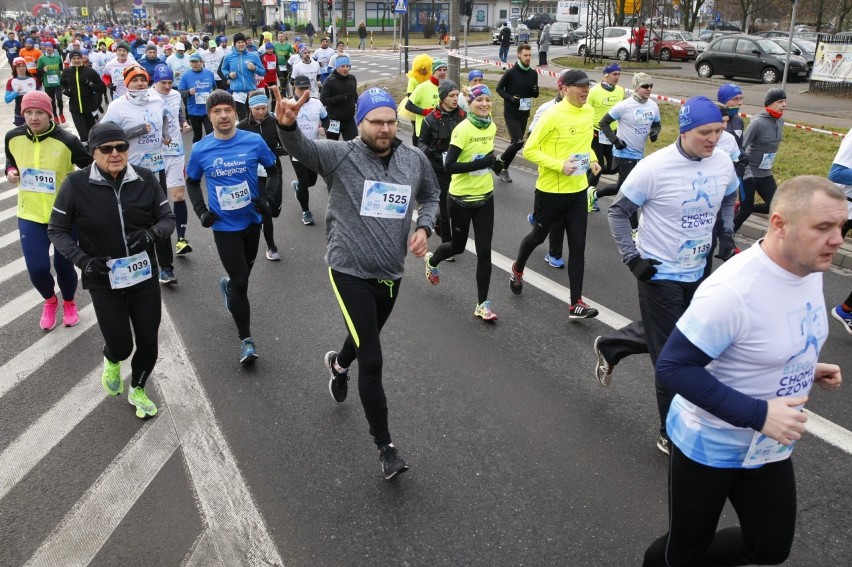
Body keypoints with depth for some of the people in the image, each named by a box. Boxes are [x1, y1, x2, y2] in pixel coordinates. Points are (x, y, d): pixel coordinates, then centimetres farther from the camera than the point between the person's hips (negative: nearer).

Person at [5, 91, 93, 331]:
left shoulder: (66, 141, -17)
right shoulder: (13, 138, -6)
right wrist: (10, 172, -6)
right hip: (30, 214, 2)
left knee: (63, 265, 7)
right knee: (37, 267, -3)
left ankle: (69, 303, 38)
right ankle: (49, 300, 31)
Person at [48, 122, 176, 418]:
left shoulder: (145, 179, -7)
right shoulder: (76, 184, -12)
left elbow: (167, 218, 2)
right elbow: (57, 230, -3)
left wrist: (151, 234, -21)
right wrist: (82, 259, -19)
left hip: (144, 275, 2)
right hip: (103, 281, -2)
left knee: (148, 342, 10)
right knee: (121, 346, 1)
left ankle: (137, 391, 41)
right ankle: (111, 361, 43)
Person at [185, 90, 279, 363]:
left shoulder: (254, 141, -10)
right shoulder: (200, 150, -8)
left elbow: (273, 169, 4)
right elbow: (192, 182, 7)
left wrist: (267, 197, -9)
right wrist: (201, 211, -5)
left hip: (252, 220, 2)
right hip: (224, 226, -2)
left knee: (244, 273, 23)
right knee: (240, 282, -4)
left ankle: (227, 287, 60)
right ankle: (246, 338, 9)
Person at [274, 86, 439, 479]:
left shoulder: (415, 160, -1)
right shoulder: (340, 156, -13)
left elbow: (431, 196, 16)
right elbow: (301, 148, -30)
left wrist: (424, 227, -3)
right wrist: (287, 124, -53)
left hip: (391, 273, 5)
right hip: (350, 272, -5)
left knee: (366, 339, 28)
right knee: (372, 361, -7)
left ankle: (339, 363, 65)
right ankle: (385, 445, 10)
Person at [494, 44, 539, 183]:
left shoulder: (533, 74, 5)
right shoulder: (511, 72, -11)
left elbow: (535, 95, 14)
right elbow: (499, 88, -3)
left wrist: (535, 91, -11)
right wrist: (510, 98, -19)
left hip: (524, 114, 6)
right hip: (511, 114, -6)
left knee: (516, 143, 10)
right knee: (518, 143, -16)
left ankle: (504, 168, 26)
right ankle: (500, 160, 9)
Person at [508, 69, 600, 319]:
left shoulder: (589, 111, 4)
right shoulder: (553, 115, -17)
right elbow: (529, 150, -16)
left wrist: (592, 159, 3)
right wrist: (560, 165, -25)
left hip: (578, 190, 5)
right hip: (551, 190, -5)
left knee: (578, 245, 1)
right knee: (538, 236, 15)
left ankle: (576, 303, 7)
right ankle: (517, 270, 46)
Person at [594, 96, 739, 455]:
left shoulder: (723, 163, -3)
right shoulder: (655, 167, -20)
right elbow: (618, 212, -11)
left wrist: (726, 234, 5)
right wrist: (632, 257, -18)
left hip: (696, 273, 6)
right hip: (659, 274, -6)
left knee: (663, 334, 22)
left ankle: (608, 348, 49)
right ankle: (672, 435, 17)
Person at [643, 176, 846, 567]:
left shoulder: (810, 269, -5)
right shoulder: (733, 291, -32)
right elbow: (672, 367, -30)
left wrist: (806, 369, -3)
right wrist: (757, 414, -33)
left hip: (770, 447, 7)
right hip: (710, 445, -7)